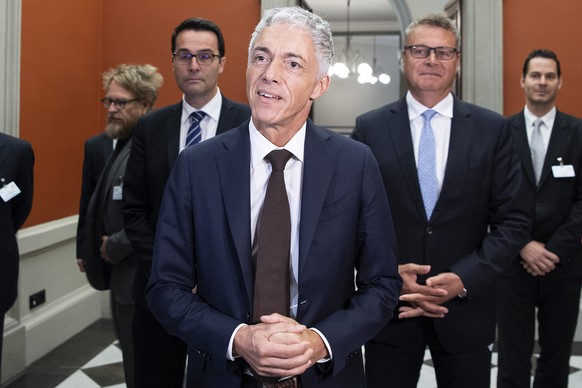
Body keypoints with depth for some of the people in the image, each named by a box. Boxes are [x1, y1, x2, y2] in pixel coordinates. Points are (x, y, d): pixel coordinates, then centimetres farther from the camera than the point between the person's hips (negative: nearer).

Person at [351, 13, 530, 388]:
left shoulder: (493, 129, 1)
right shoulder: (369, 128, 0)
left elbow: (513, 220, -1)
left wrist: (463, 279, -13)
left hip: (467, 307, 1)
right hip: (389, 305, 0)